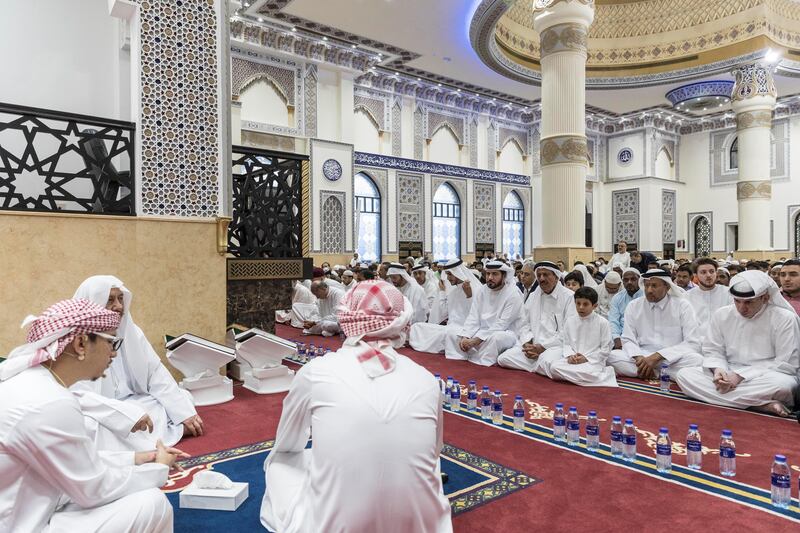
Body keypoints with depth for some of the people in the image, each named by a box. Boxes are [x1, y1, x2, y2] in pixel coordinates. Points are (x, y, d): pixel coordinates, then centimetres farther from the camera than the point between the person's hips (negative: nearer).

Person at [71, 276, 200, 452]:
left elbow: (156, 373, 0)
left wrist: (185, 413, -10)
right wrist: (127, 414, -35)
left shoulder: (132, 331, 1)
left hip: (132, 403, 6)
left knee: (183, 399, -6)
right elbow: (77, 396, -25)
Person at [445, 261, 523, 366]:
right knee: (451, 334, -7)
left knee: (495, 337, -39)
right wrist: (465, 337, -18)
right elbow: (473, 318, 1)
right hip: (482, 331, 6)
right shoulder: (480, 291, 4)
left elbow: (501, 325, -20)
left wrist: (475, 340, -25)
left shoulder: (513, 294, -14)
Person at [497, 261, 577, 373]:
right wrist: (527, 344, -6)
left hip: (556, 346, -6)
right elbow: (525, 325, 15)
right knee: (503, 359, -13)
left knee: (546, 363, -37)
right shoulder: (533, 296, 15)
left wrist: (542, 347, -16)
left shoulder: (569, 297, -5)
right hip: (532, 344, 6)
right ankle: (539, 366, -5)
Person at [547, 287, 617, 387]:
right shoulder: (570, 321, 9)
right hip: (572, 360, 5)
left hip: (594, 361, -5)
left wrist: (587, 358, -12)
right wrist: (570, 356, -9)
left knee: (588, 373, -39)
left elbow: (605, 349, -3)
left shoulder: (602, 323, -3)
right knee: (554, 367, -24)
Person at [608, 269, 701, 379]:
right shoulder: (634, 306, 4)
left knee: (696, 359, -33)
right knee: (612, 356, -25)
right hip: (643, 358, 1)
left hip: (673, 361, -1)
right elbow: (628, 340, 3)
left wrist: (657, 356, -22)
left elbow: (693, 344, -10)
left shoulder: (683, 306, -3)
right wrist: (639, 358, -20)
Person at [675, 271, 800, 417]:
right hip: (729, 376, 5)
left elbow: (787, 364, -11)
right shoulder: (721, 315, 3)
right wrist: (718, 369, -18)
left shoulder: (785, 319, -8)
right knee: (684, 374, -22)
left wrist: (742, 375, -19)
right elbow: (712, 351, 7)